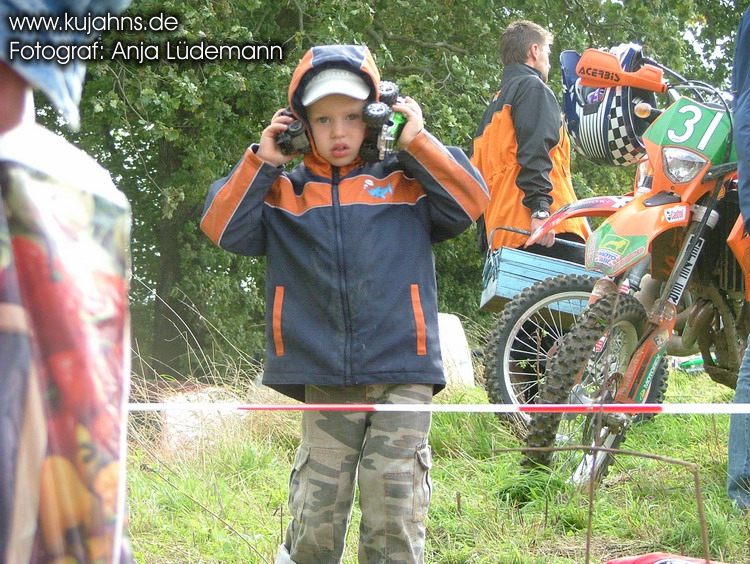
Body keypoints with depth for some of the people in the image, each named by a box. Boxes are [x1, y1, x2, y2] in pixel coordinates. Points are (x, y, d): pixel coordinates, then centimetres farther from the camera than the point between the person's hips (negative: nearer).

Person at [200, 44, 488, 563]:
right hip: (326, 381, 1)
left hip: (402, 376, -1)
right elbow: (224, 227, 3)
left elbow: (471, 200, 0)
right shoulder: (284, 194, 12)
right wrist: (261, 162, -2)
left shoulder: (407, 183, 10)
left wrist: (418, 144, -2)